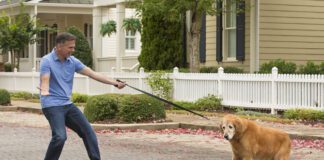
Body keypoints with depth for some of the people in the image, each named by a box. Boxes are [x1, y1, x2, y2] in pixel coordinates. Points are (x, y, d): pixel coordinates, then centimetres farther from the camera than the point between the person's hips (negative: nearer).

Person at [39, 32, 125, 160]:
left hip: (67, 104, 7)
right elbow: (45, 80, -25)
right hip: (52, 105, -7)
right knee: (60, 136, -24)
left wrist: (114, 83, -3)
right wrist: (44, 91, -48)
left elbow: (92, 73, 3)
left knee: (88, 131, 4)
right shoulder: (47, 61, -12)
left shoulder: (72, 61, 5)